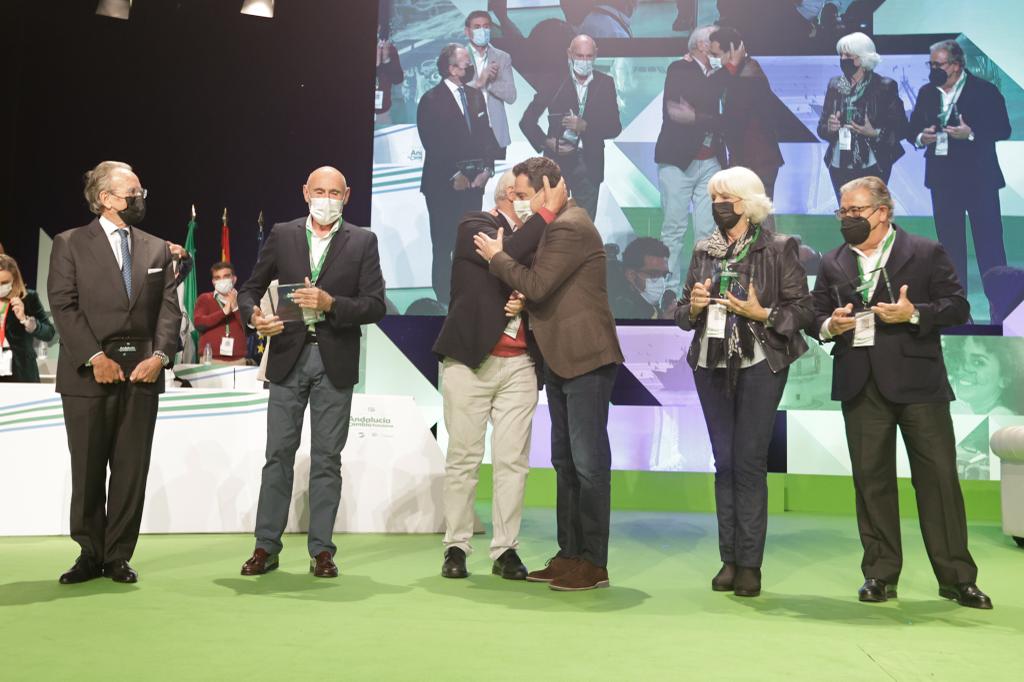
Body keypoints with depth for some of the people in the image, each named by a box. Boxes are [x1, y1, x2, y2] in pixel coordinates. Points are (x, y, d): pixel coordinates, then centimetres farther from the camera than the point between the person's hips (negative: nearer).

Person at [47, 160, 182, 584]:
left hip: (142, 373, 3)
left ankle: (118, 557, 15)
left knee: (132, 469, 4)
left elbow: (169, 309, 8)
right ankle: (90, 555, 19)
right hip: (88, 373, -2)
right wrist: (95, 357, -14)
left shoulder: (157, 249, 14)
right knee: (87, 470, 5)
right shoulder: (69, 244, 4)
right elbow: (63, 306, -4)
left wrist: (160, 355, -7)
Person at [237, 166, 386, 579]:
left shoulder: (362, 242, 4)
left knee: (327, 458, 4)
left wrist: (330, 304, -18)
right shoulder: (281, 236, 8)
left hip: (335, 362, -1)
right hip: (289, 357, 1)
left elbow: (375, 305, -3)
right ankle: (267, 546, 14)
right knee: (279, 454, 5)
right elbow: (250, 289, 11)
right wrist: (253, 315, -11)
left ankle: (321, 550, 12)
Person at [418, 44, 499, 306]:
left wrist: (487, 168, -1)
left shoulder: (475, 95, 12)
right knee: (443, 247, 2)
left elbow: (485, 134, 12)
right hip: (444, 185, -5)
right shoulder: (431, 100, -8)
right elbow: (432, 144, -12)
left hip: (474, 182, 5)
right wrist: (453, 176, -12)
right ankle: (444, 300, 11)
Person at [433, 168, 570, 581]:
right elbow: (509, 254, -19)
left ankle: (506, 550, 11)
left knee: (513, 460, 3)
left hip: (520, 364, 4)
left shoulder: (536, 237, 14)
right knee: (463, 457, 2)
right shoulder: (474, 227, 0)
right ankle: (456, 546, 12)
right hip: (470, 359, -4)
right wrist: (548, 210, -13)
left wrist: (526, 301, -9)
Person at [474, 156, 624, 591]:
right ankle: (570, 554, 20)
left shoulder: (570, 227, -14)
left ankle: (594, 563, 3)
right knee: (565, 461, 12)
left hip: (585, 359, -11)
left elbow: (536, 286, -20)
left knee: (588, 461, -5)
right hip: (560, 360, 11)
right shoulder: (556, 226, 18)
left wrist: (497, 256, -6)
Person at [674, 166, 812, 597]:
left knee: (749, 461, -5)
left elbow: (803, 309, -3)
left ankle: (750, 564, 4)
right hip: (711, 365, 5)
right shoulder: (703, 251, 12)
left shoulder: (778, 249, -1)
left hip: (759, 366, -4)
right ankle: (729, 559, 15)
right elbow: (682, 313, 16)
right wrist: (694, 305, -6)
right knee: (724, 462, 7)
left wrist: (761, 313, -17)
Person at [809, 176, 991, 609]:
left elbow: (958, 307, 0)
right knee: (871, 479, 6)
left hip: (917, 382, -3)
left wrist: (914, 313, -16)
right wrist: (829, 326, -8)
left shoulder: (926, 253, 3)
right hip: (861, 385, 3)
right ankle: (881, 574, 16)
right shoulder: (833, 264, 13)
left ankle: (956, 577, 12)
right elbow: (815, 317, 14)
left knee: (939, 476, 0)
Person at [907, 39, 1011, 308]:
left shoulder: (985, 91, -5)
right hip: (942, 177, 4)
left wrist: (971, 134, -23)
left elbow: (1003, 130, -8)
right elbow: (912, 127, 11)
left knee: (988, 238, -2)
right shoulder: (927, 92, 9)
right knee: (949, 239, 9)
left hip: (978, 177, -4)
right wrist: (920, 137, -10)